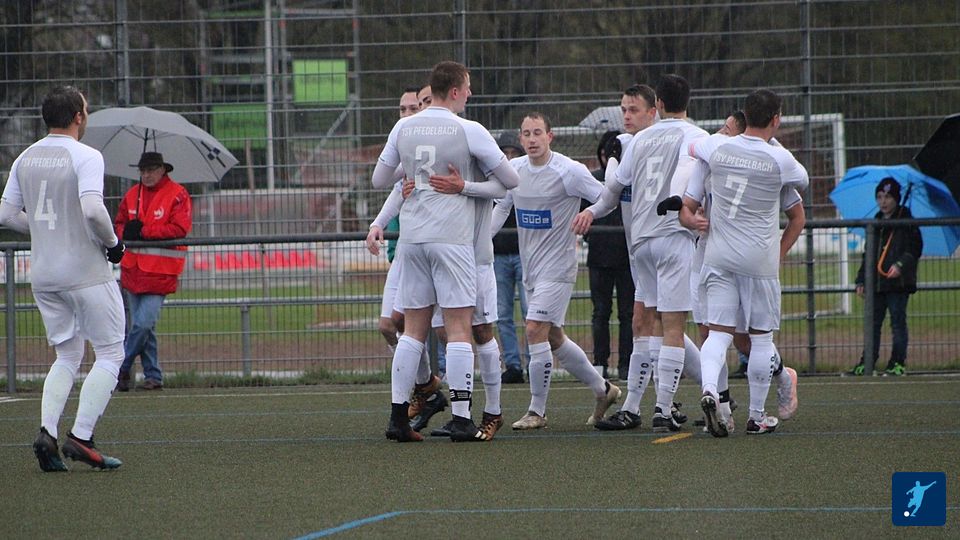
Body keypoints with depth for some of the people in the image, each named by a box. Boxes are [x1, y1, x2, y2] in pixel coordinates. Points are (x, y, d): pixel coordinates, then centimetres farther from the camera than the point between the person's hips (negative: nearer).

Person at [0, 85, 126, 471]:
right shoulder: (85, 157, -12)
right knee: (110, 353, 3)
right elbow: (92, 208, -26)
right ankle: (81, 436, -9)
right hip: (86, 273, -7)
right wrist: (112, 242, -9)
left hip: (43, 275, 7)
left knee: (67, 356, 17)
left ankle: (47, 432, -2)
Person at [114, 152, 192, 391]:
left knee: (143, 324, -12)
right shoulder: (132, 195, 12)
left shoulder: (177, 195, -5)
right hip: (133, 269, 6)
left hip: (159, 271, -6)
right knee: (145, 326, 8)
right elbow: (119, 223, 19)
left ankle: (122, 368, 2)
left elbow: (180, 228, -15)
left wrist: (144, 232, -15)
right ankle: (153, 376, 14)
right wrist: (126, 231, -6)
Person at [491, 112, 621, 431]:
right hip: (530, 268, 7)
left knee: (536, 330, -15)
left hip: (557, 267, -7)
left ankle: (537, 411, -6)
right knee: (554, 339, 14)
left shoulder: (569, 171, -13)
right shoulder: (514, 169, 5)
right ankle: (603, 389, 31)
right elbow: (501, 208, 17)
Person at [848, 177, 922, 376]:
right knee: (873, 324, 6)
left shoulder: (906, 223, 0)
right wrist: (861, 281, 17)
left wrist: (900, 264, -23)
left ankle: (898, 363, -1)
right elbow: (868, 254, 23)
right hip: (876, 284, 6)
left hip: (898, 283, -6)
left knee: (898, 323, -4)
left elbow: (915, 248, -7)